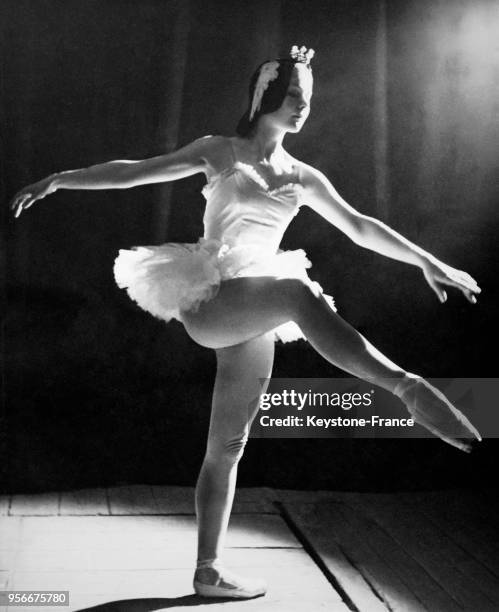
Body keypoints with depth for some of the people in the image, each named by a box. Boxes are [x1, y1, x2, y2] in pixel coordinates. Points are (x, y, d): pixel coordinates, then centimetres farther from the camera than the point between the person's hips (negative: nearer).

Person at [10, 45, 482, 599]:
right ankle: (408, 388, -40)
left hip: (253, 317, 5)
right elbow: (135, 172, 7)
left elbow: (360, 228, 19)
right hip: (206, 299, -4)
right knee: (300, 292, -35)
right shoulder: (220, 152, 6)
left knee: (227, 446, 5)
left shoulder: (302, 177, 14)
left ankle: (208, 570, 12)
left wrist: (429, 262, 17)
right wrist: (60, 179, 1)